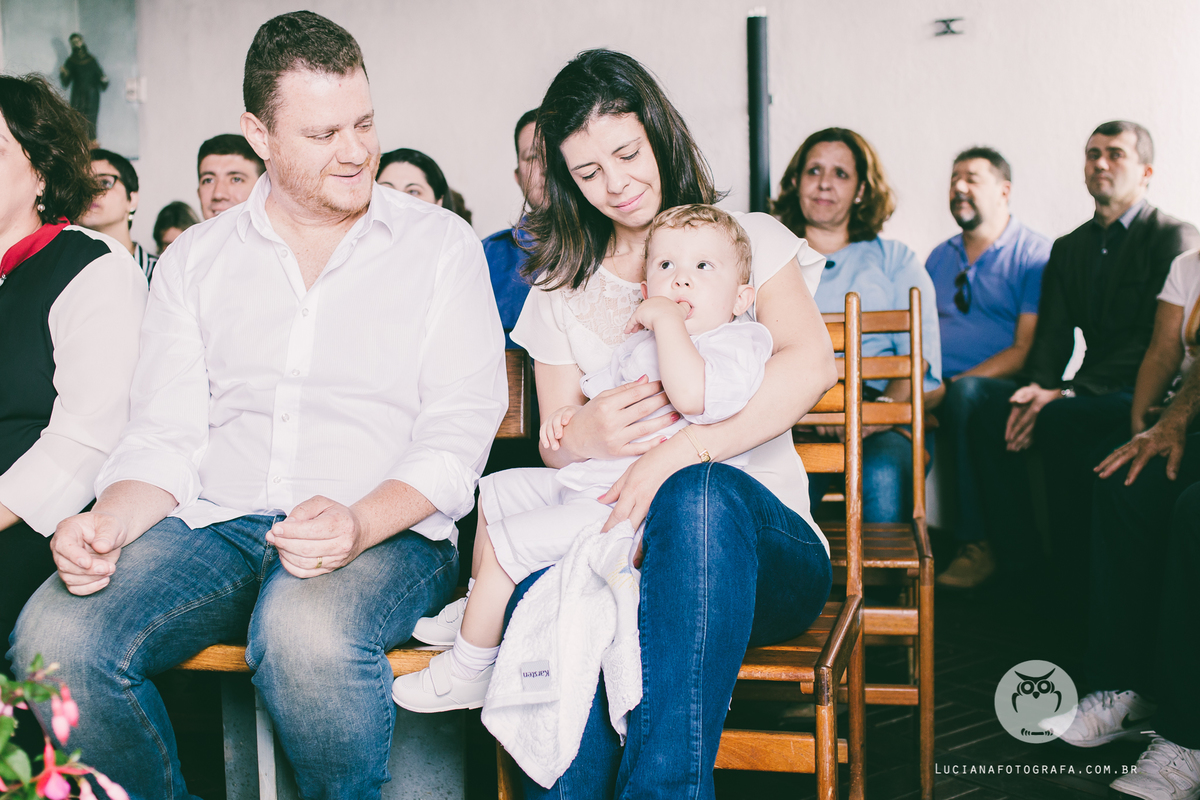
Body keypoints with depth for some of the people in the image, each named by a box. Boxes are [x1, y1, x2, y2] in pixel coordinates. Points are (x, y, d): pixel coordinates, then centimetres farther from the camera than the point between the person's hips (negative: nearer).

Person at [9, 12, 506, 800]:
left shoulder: (440, 246, 6)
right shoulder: (196, 257, 15)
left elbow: (457, 432, -2)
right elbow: (166, 433, 11)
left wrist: (358, 524, -21)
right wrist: (110, 520, -12)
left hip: (389, 531, -3)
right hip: (217, 524, 3)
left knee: (308, 634, -38)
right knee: (54, 634, -24)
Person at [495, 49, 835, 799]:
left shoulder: (748, 237, 11)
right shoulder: (561, 288, 20)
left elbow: (813, 363, -10)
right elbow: (554, 447, 14)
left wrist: (680, 451, -26)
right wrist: (582, 437, -14)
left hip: (756, 540, -1)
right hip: (613, 543, 2)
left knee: (700, 494, -40)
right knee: (544, 589, -36)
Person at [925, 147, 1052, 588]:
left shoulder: (1034, 254, 3)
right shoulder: (940, 257, 22)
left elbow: (1026, 350, -6)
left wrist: (960, 381, -17)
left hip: (996, 389, -5)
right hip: (936, 390, 5)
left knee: (965, 394, -39)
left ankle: (977, 544, -31)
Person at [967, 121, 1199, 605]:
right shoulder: (1069, 248, 18)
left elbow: (1157, 342, -15)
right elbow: (1053, 334, 10)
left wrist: (1070, 393, -22)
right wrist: (1038, 386, -13)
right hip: (1088, 395, 6)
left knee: (1060, 423, -35)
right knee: (988, 417, -20)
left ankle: (1074, 597, -26)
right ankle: (1020, 572, -17)